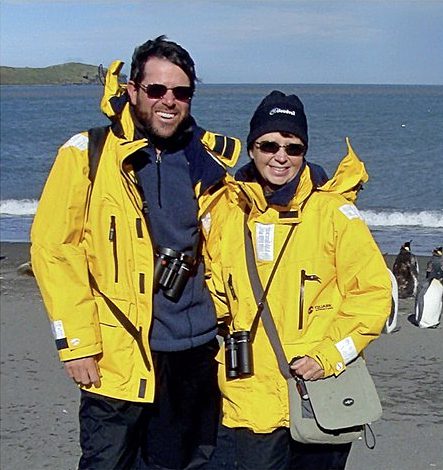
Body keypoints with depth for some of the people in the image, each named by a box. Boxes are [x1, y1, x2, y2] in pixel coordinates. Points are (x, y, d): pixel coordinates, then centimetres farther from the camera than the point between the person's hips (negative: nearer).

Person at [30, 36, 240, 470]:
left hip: (196, 354, 4)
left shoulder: (215, 159, 5)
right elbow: (53, 249, -7)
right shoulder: (86, 156, -6)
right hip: (118, 357, -4)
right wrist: (76, 343, -10)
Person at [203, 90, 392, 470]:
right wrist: (219, 333, 4)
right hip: (250, 400, 2)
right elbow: (212, 283, 18)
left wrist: (328, 356, -12)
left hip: (320, 397, -1)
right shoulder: (228, 211, 4)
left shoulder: (334, 212, -4)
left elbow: (374, 292, -4)